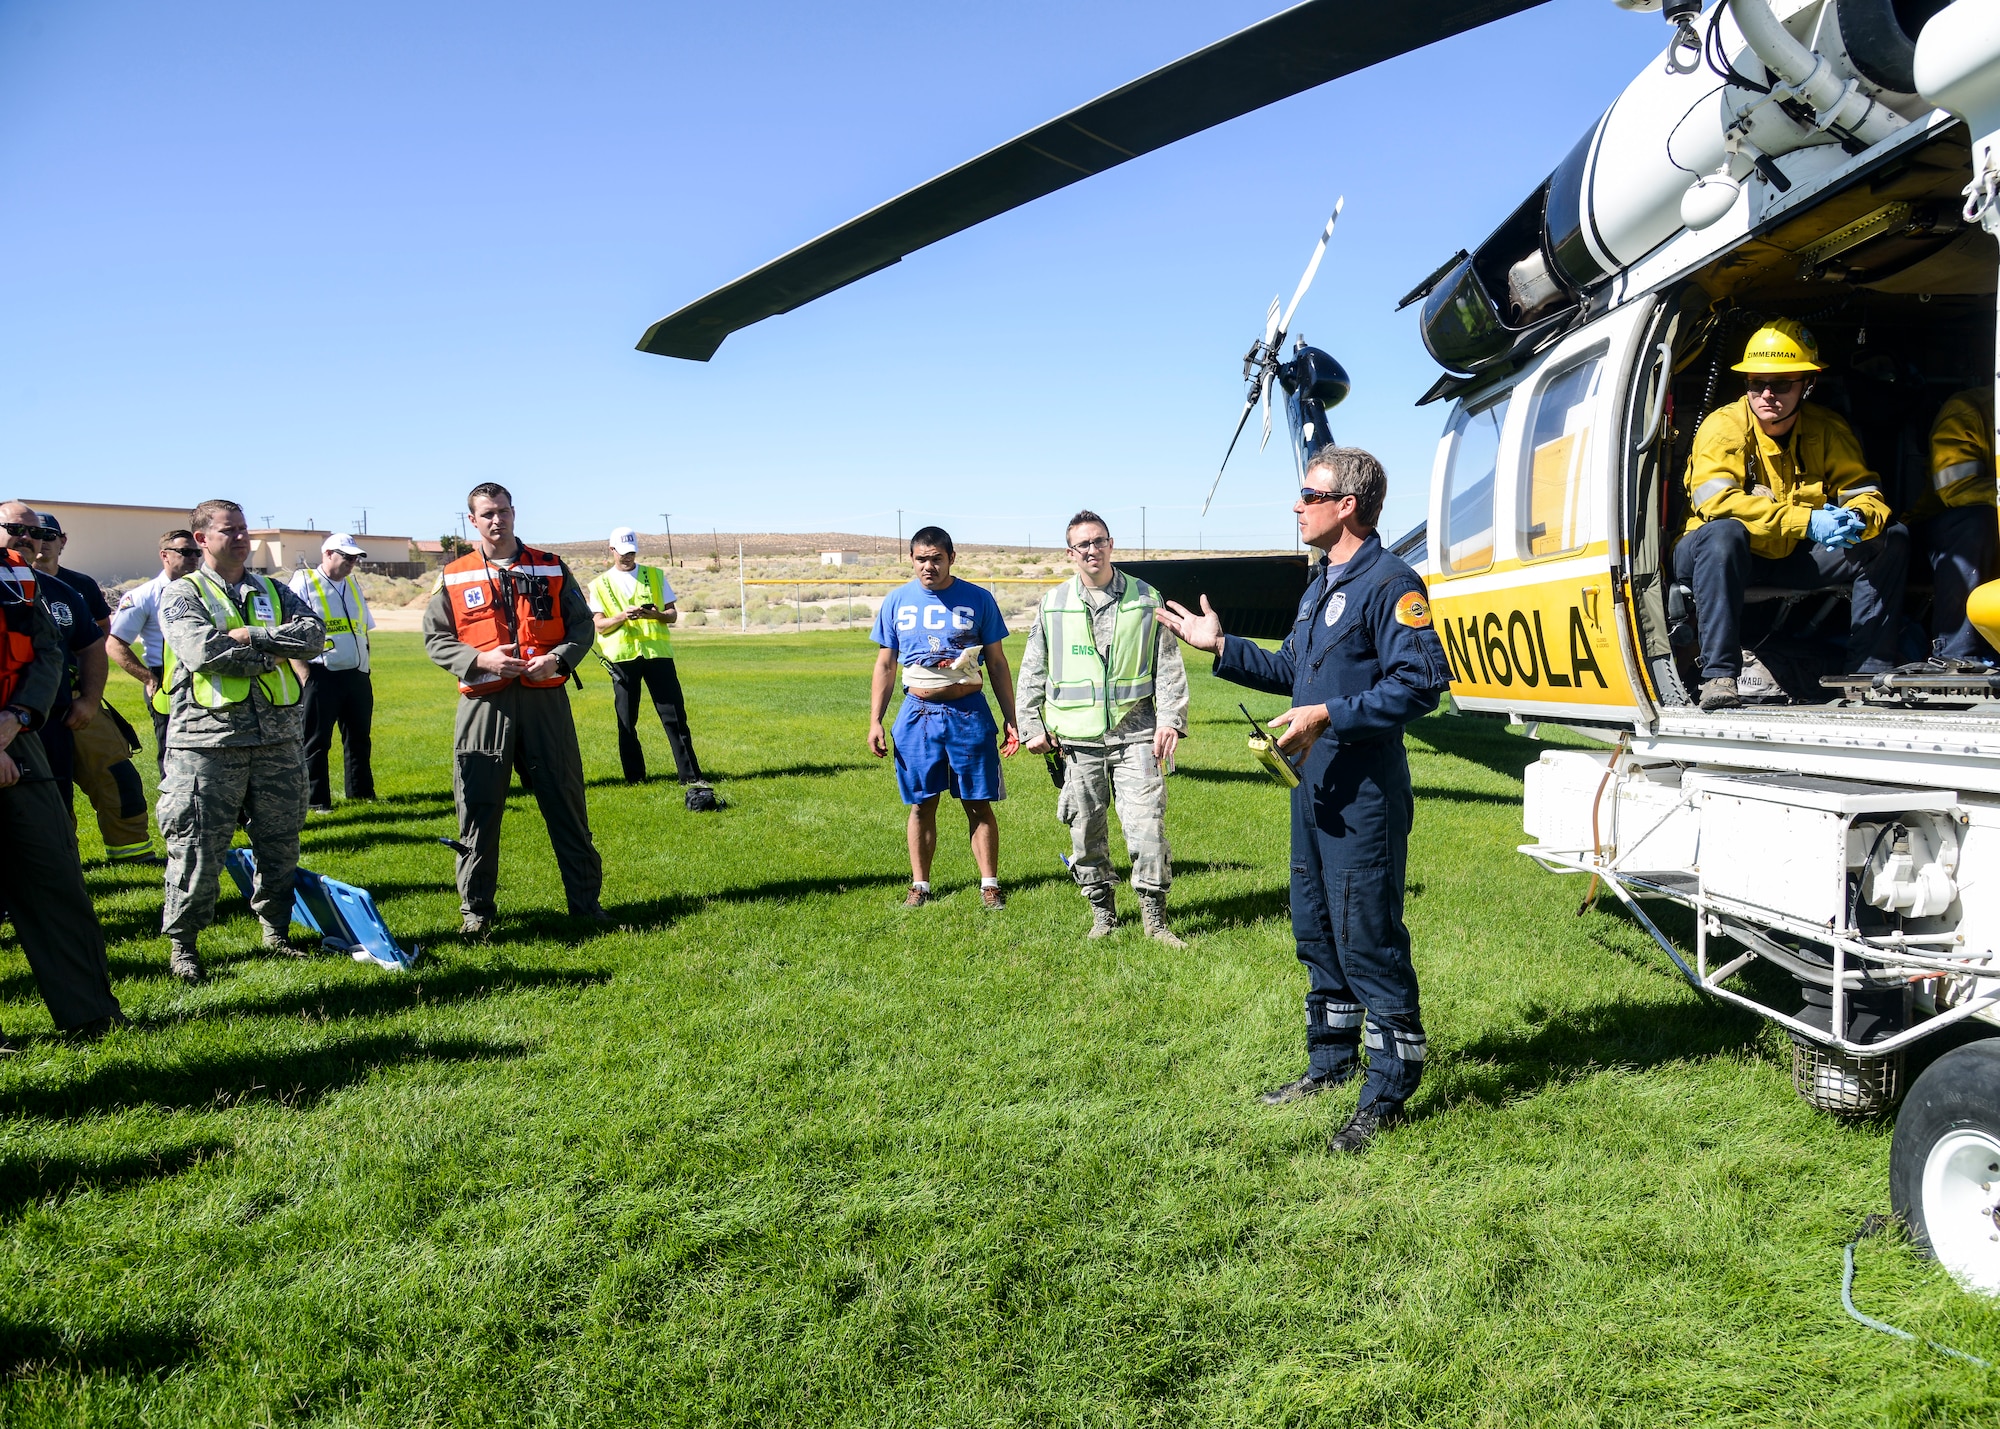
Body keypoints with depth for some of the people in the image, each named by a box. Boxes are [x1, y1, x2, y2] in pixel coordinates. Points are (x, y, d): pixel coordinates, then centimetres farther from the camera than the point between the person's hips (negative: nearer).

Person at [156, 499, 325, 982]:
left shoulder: (272, 591, 15)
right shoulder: (181, 593, 3)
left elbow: (313, 636, -2)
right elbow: (201, 650, -16)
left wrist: (249, 636, -11)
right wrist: (272, 653, -8)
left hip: (278, 736, 4)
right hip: (209, 738, -4)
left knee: (280, 842, 10)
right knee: (198, 846, -2)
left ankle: (276, 930, 25)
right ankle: (182, 943, 11)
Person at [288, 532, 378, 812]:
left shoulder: (353, 584, 16)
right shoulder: (303, 582, -5)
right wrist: (305, 673, -15)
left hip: (357, 674, 6)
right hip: (322, 676, -6)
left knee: (359, 737, 13)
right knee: (316, 741, 1)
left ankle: (361, 791, 23)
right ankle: (316, 800, 7)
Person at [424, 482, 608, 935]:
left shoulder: (551, 569, 8)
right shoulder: (454, 578, 6)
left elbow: (582, 624, 9)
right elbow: (435, 638, 6)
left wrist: (557, 658, -10)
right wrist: (481, 660, -11)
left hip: (545, 699, 1)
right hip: (483, 704, 0)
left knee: (566, 802, 5)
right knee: (479, 811, 3)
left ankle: (585, 899, 16)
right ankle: (475, 909, 16)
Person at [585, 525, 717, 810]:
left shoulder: (655, 576, 12)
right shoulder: (600, 585, 9)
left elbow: (673, 614, 9)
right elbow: (599, 624, 0)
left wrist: (656, 614, -13)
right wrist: (622, 617, -19)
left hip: (657, 651, 0)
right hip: (622, 656, 0)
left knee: (674, 716, -3)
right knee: (626, 720, 4)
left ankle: (691, 776, -1)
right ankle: (634, 776, 14)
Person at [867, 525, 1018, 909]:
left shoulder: (977, 600, 1)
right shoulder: (897, 601, 4)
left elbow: (997, 663, 6)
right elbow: (885, 665, 9)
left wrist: (1010, 719, 2)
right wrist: (875, 722, 3)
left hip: (969, 712, -1)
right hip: (918, 715, 1)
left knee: (978, 803, 2)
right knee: (922, 804, 7)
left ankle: (990, 884, 9)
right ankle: (920, 885, 17)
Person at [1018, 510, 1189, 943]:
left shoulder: (1146, 599, 5)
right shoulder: (1054, 604, 7)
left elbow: (1169, 666, 6)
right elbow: (1032, 671, 12)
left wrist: (1170, 720, -4)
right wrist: (1031, 726, 6)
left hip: (1135, 733, -1)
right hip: (1077, 739, 1)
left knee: (1148, 823, -8)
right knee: (1086, 830, 7)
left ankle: (1154, 916, 5)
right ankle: (1102, 913, 23)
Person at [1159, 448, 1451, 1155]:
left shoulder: (1389, 583, -14)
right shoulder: (1321, 585, 17)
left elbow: (1421, 684, -22)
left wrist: (1330, 717, -25)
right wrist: (1221, 647, 19)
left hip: (1364, 796, -10)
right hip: (1314, 786, 10)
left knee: (1367, 938, -5)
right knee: (1316, 931, 18)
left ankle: (1388, 1091, 7)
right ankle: (1332, 1062, 34)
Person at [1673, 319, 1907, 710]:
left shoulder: (1829, 430, 0)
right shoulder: (1723, 426, -14)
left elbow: (1866, 495, -2)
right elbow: (1717, 501, -28)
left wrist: (1857, 519, -29)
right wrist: (1806, 521, -34)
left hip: (1795, 561, 5)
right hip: (1731, 558, -5)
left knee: (1891, 539, -10)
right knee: (1722, 534, -38)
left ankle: (1871, 672, -14)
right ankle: (1718, 677, -40)